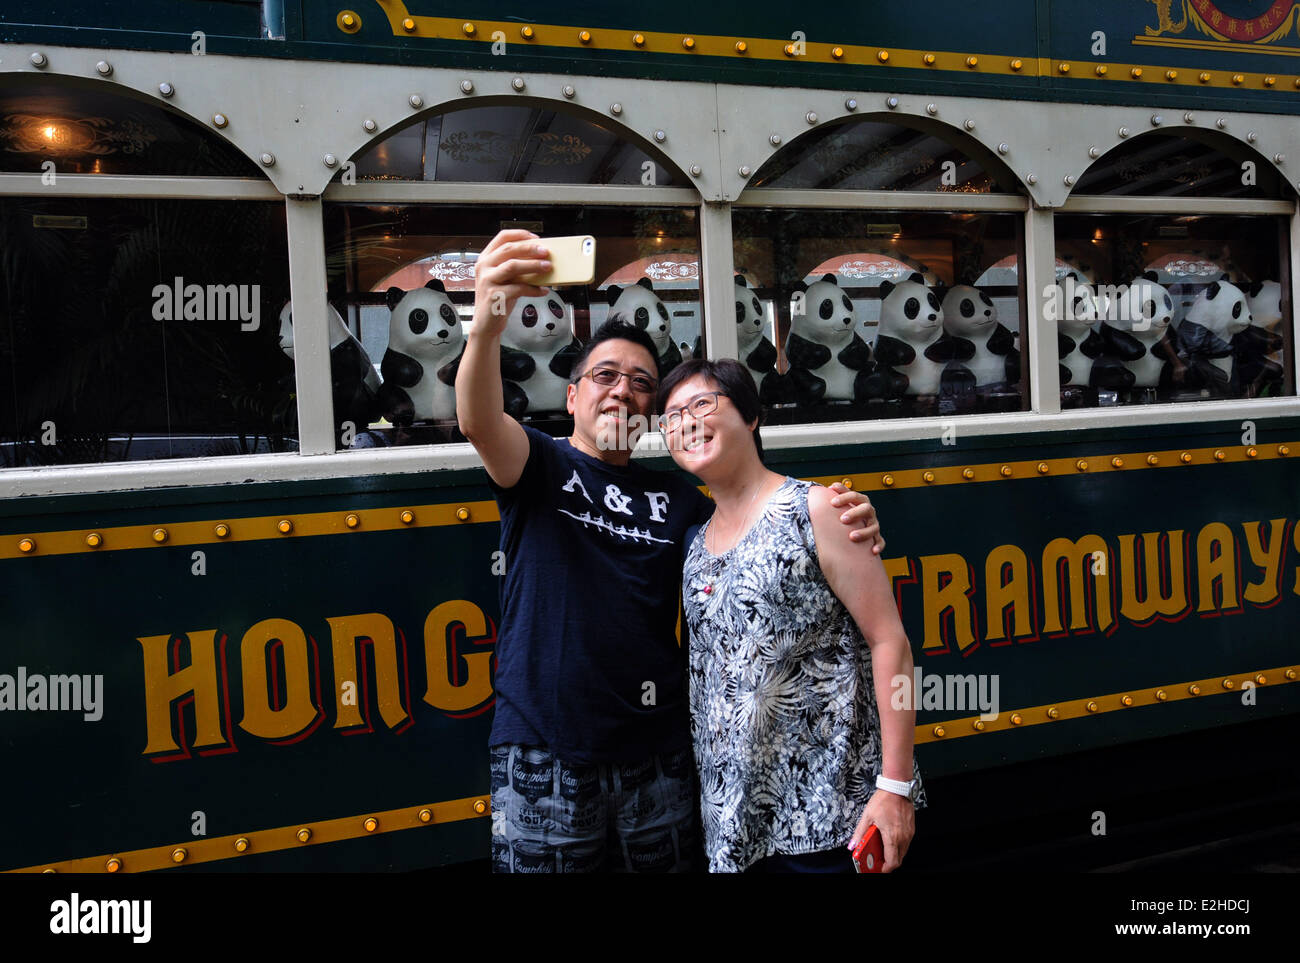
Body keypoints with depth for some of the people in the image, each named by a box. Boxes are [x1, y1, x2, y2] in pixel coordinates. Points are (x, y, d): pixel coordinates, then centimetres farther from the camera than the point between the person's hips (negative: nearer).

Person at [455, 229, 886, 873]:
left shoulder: (676, 499, 12)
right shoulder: (542, 467, 1)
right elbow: (479, 422, -19)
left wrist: (842, 534, -14)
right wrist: (488, 322, -41)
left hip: (655, 758, 4)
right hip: (545, 760, -3)